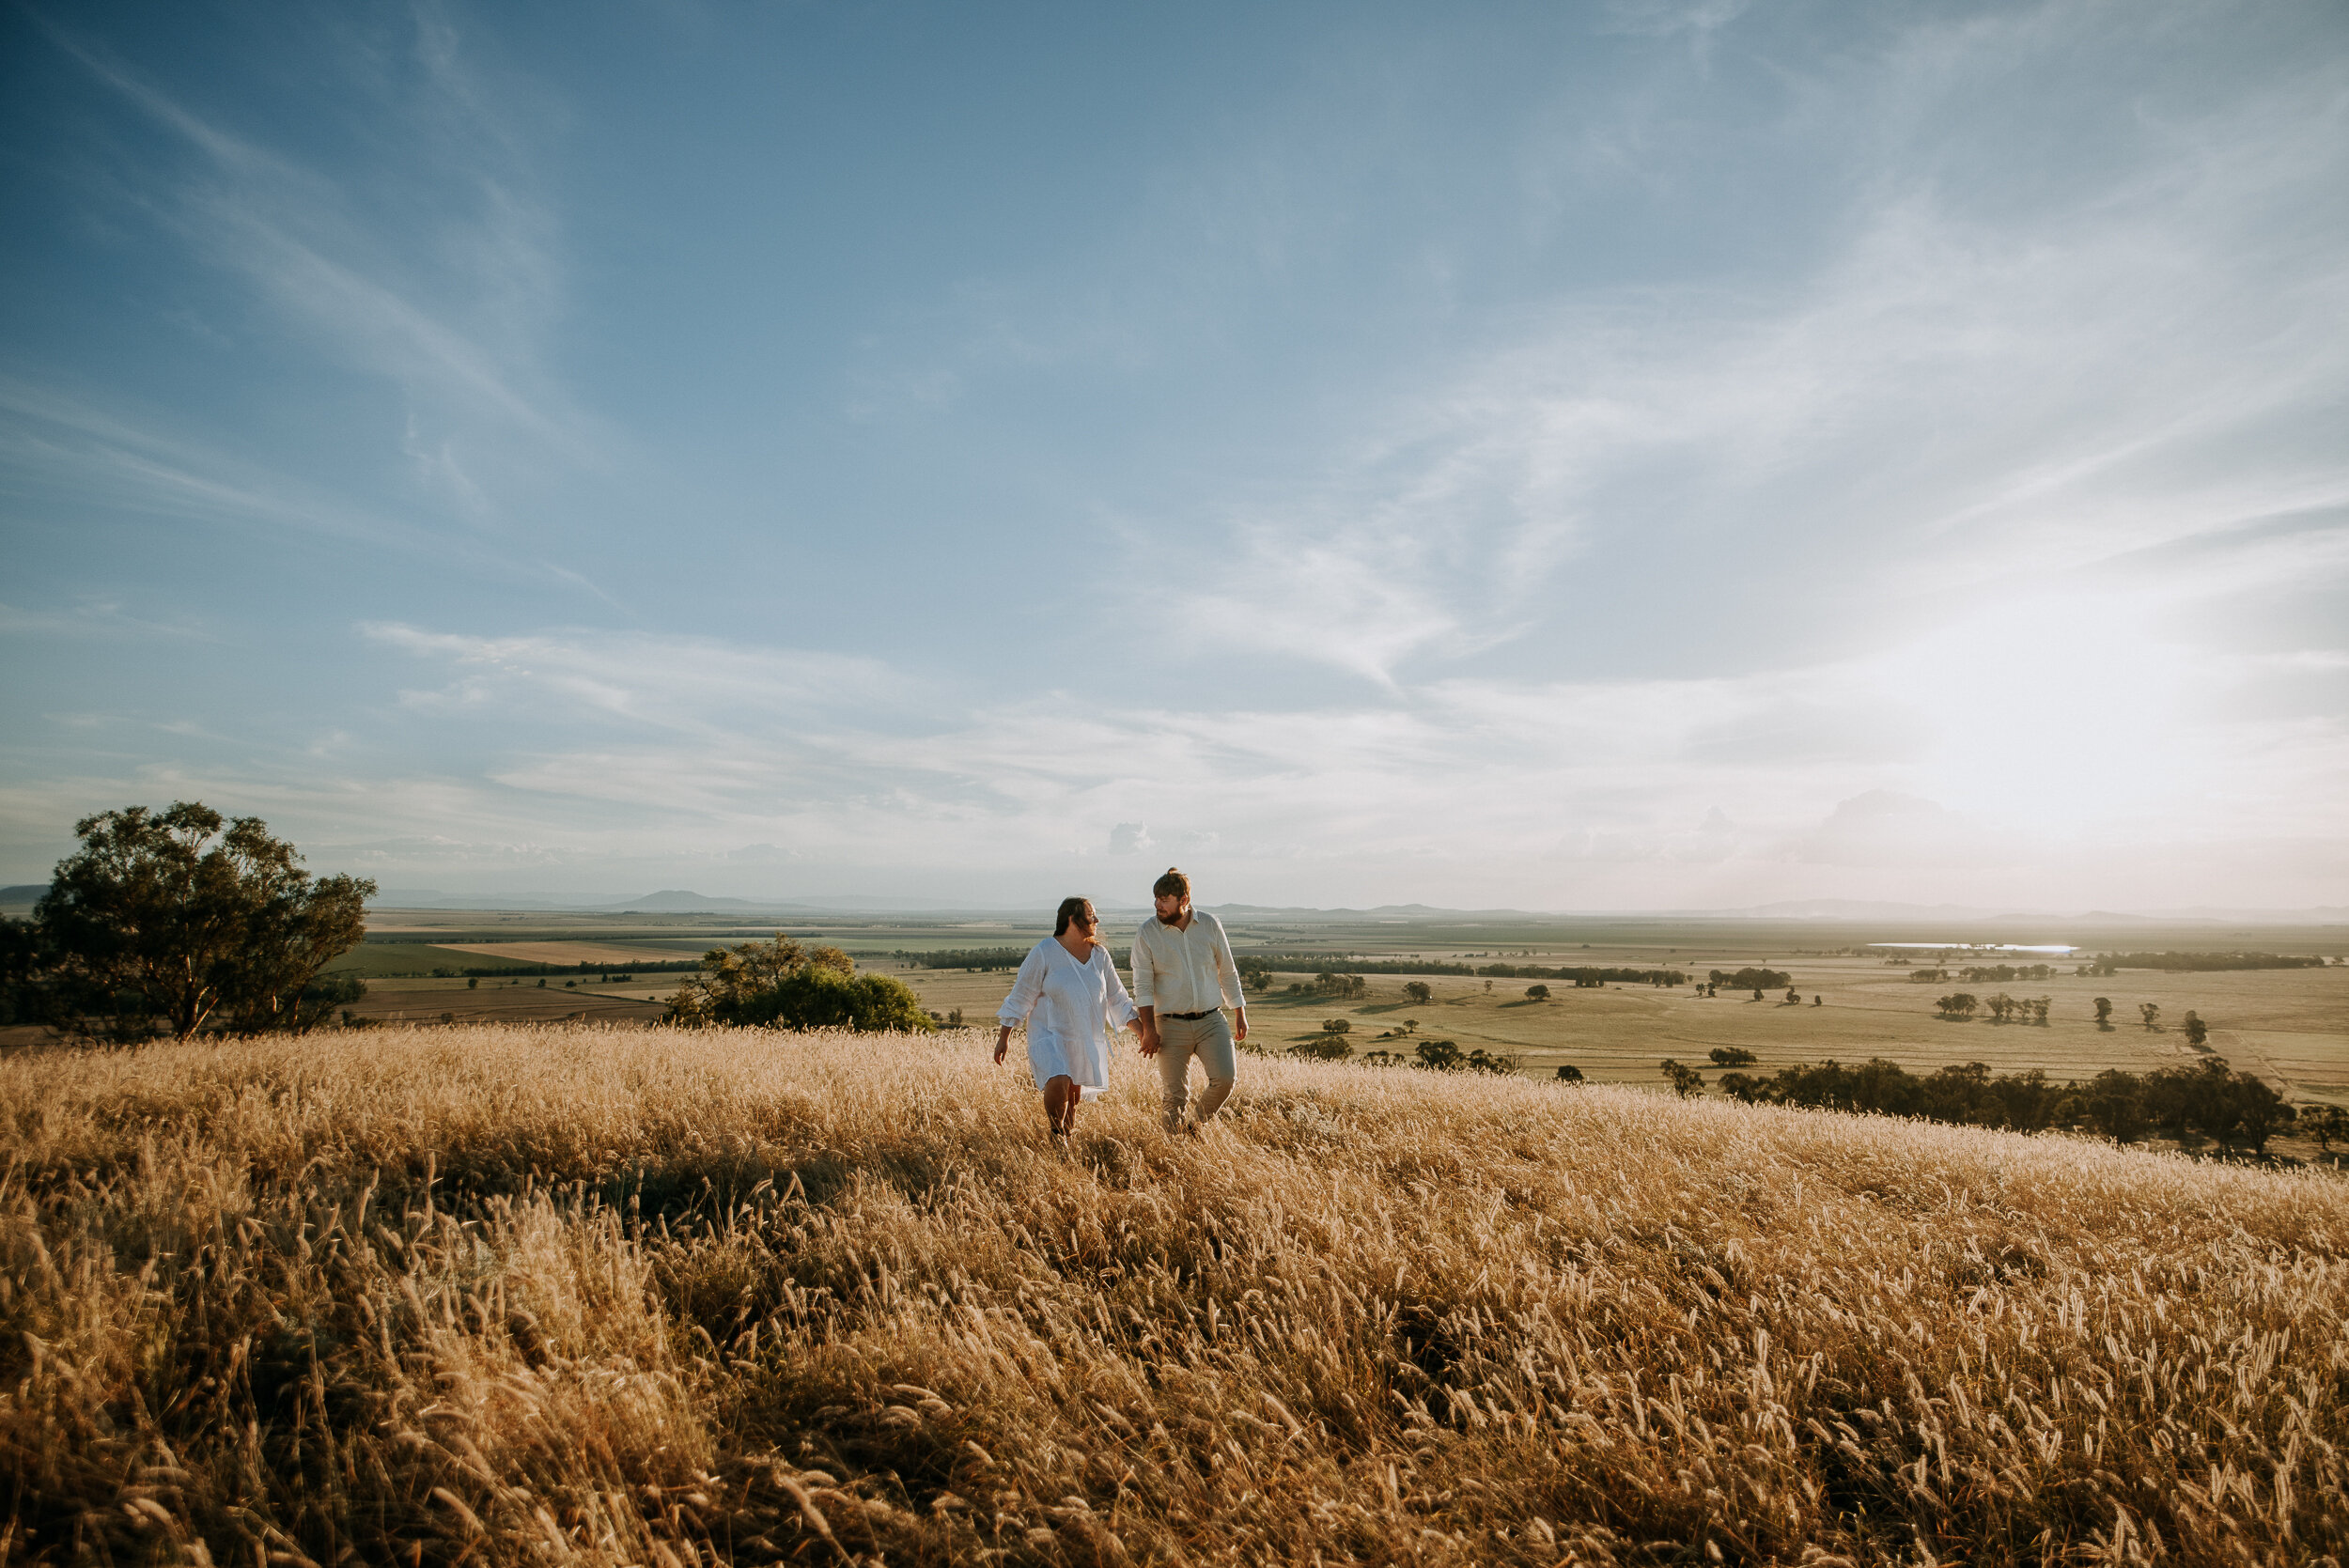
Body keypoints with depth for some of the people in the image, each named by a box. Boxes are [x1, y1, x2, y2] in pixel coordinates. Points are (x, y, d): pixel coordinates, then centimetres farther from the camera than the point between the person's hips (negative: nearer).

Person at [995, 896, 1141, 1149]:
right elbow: (1020, 996, -5)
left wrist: (1144, 1033, 5)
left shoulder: (1099, 955, 5)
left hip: (1087, 1040, 5)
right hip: (1051, 1035, -5)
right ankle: (1057, 1134, 2)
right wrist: (1004, 1037, -5)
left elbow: (1117, 999, 11)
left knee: (1074, 1096, 7)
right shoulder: (1044, 953, -10)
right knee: (1058, 1083, -25)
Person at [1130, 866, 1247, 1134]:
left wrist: (1240, 1014, 13)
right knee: (1174, 1094, 0)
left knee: (1225, 1077, -13)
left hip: (1211, 1020, 1)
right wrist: (1149, 1029, -15)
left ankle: (1197, 1126, 13)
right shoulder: (1147, 933, -5)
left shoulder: (1210, 925, 1)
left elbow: (1228, 972, 10)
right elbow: (1143, 985, -7)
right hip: (1171, 1025, -1)